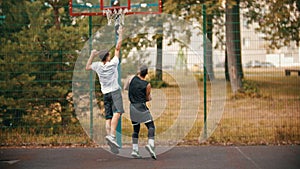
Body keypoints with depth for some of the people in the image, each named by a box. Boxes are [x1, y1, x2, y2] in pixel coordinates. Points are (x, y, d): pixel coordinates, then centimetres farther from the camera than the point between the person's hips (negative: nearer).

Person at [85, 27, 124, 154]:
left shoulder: (97, 65, 4)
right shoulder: (112, 63, -5)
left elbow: (87, 67, 23)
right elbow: (118, 48, 1)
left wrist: (92, 55, 25)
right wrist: (120, 34, 9)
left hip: (105, 93, 6)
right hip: (115, 91, -6)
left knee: (108, 117, 3)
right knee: (117, 112, -19)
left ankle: (110, 138, -5)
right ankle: (112, 135, -39)